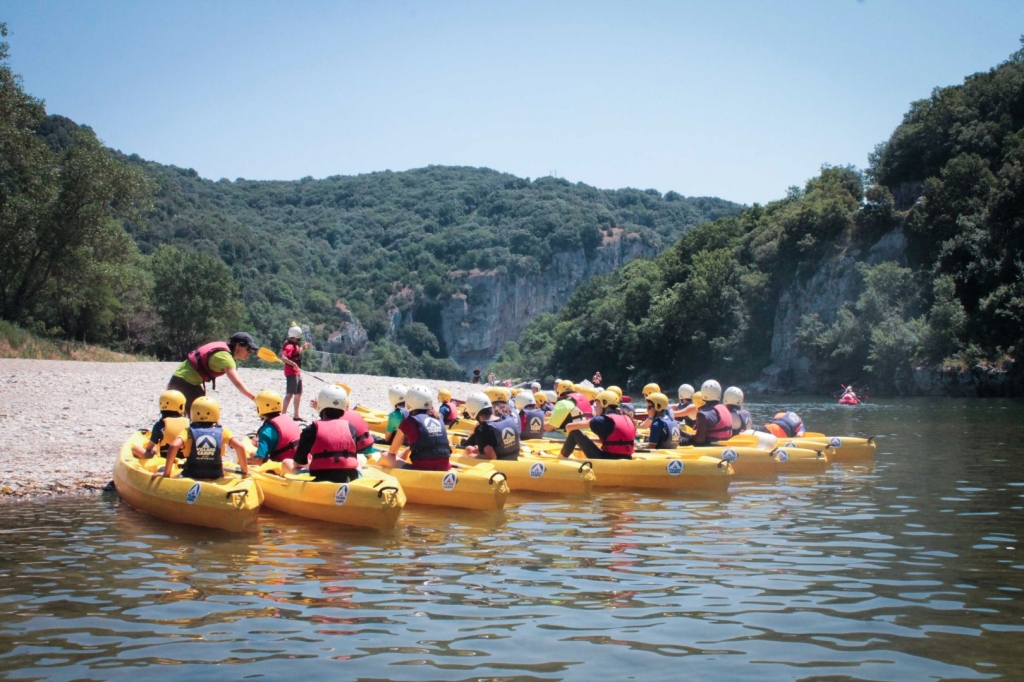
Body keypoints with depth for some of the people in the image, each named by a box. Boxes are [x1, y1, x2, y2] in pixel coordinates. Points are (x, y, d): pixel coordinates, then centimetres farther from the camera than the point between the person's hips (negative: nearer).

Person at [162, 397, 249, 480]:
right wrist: (245, 472, -2)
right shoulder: (222, 432, 0)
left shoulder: (189, 431, -2)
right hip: (215, 478, 1)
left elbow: (174, 446, -19)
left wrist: (166, 474, -11)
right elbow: (239, 446, -13)